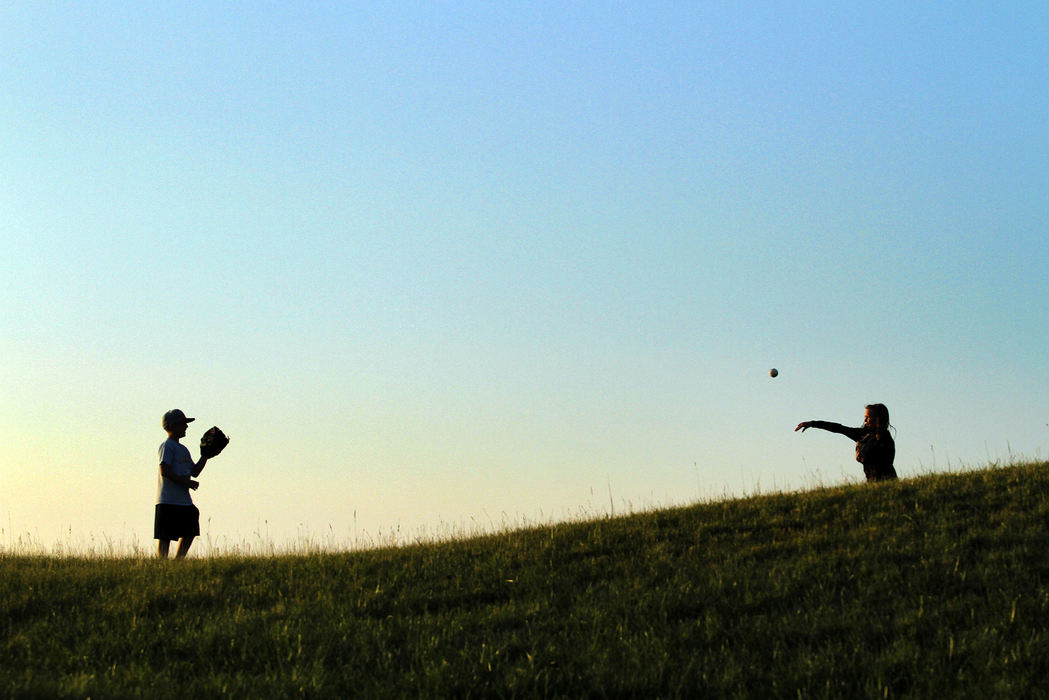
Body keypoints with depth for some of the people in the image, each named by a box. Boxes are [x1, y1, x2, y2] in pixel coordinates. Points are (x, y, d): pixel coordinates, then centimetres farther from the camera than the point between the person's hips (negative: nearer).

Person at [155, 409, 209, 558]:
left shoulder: (183, 449, 21)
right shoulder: (167, 446, -7)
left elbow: (195, 472, 24)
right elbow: (164, 471, -17)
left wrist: (206, 455, 14)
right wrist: (187, 482, -16)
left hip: (184, 501, 9)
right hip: (168, 501, -9)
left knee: (189, 534, 8)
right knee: (164, 537, -7)